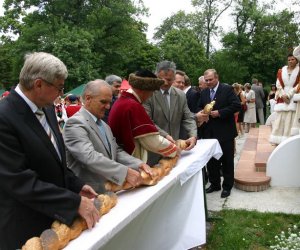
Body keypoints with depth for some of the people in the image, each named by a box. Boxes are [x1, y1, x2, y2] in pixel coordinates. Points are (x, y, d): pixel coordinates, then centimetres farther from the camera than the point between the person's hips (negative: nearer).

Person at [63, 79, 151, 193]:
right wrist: (125, 172, -29)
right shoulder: (75, 123, -14)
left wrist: (138, 164, -5)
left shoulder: (104, 125, 13)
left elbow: (116, 151, 11)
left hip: (108, 191, 7)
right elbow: (89, 157, -25)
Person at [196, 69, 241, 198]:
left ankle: (227, 186, 19)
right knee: (211, 160, 12)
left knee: (227, 160, 6)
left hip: (225, 131, -5)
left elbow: (236, 105, -14)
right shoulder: (203, 92, 11)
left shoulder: (227, 89, -6)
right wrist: (200, 113, -6)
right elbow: (200, 107, 17)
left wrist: (219, 113, -19)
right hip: (209, 132, 5)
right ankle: (214, 183, 27)